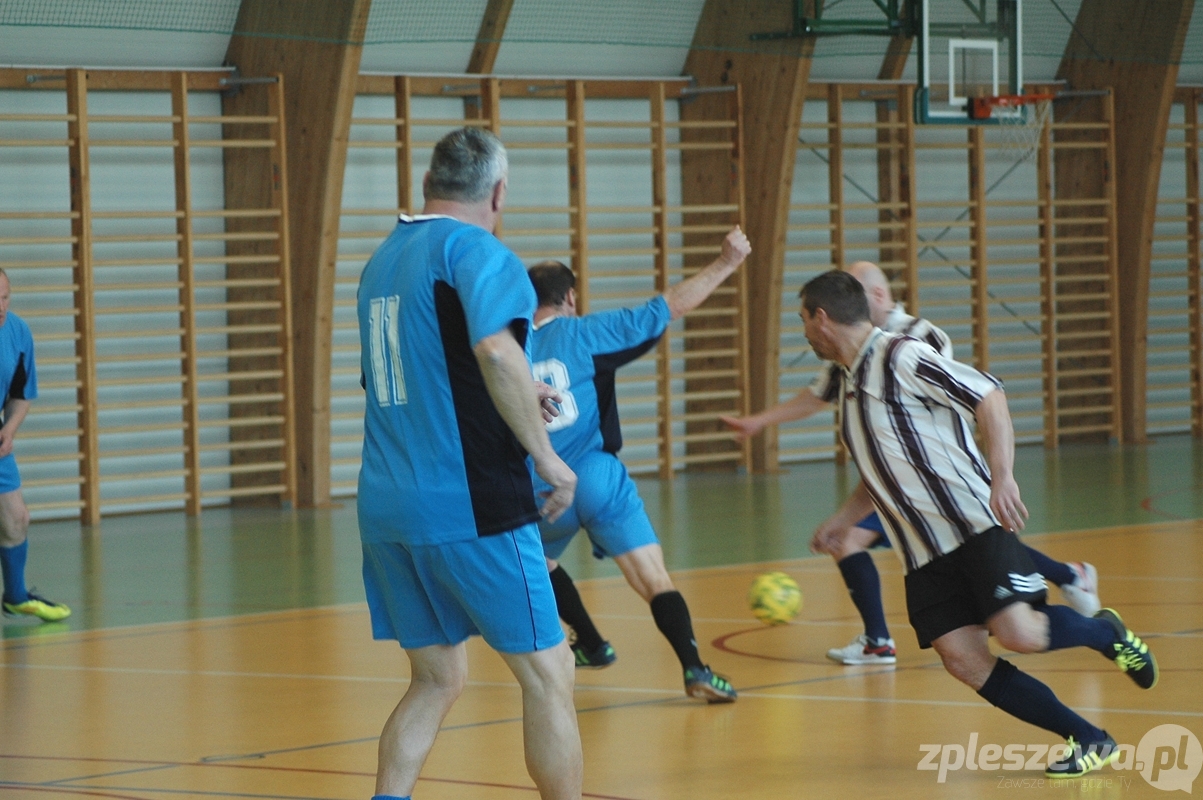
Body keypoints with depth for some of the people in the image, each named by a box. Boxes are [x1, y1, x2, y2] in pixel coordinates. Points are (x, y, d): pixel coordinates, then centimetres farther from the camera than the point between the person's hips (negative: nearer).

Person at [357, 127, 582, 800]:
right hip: (469, 506, -8)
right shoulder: (477, 250, -9)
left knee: (438, 679, 15)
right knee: (548, 673, 2)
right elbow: (496, 348, -27)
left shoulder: (384, 259, 15)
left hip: (386, 508, 8)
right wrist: (548, 457, -21)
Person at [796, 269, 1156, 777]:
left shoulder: (901, 357, -8)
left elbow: (989, 397, -15)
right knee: (963, 659, -10)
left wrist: (1002, 477, -27)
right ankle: (1089, 742, -3)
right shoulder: (846, 383, 18)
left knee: (1018, 633, -23)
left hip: (977, 524, -7)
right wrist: (837, 524, 19)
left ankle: (1106, 632, 9)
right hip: (924, 557, 8)